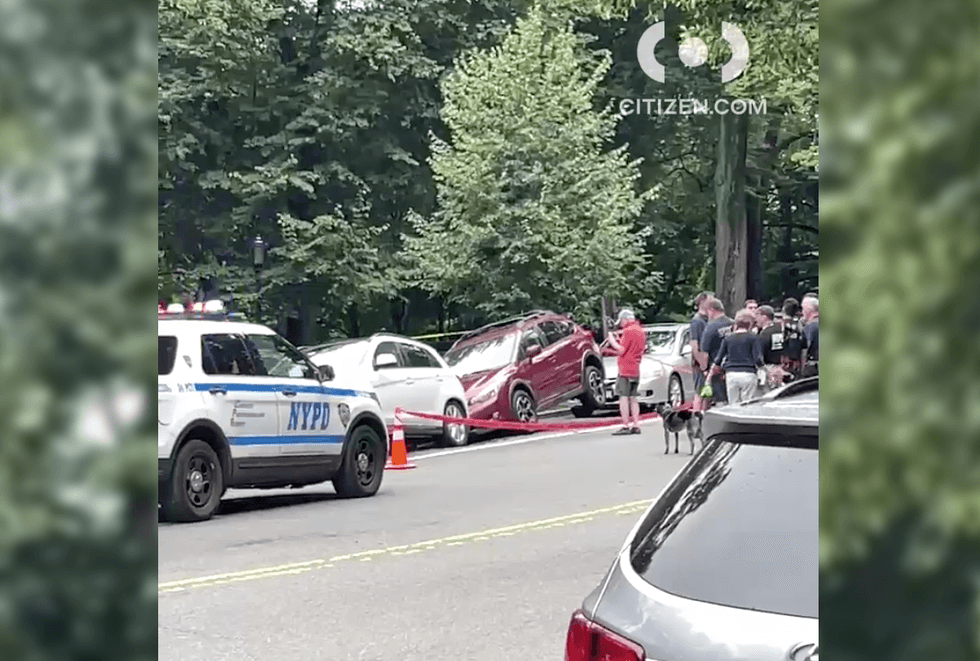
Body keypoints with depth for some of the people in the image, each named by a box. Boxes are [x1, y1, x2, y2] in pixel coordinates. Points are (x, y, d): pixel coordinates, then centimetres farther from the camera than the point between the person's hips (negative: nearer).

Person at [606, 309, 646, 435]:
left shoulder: (628, 331, -13)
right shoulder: (640, 331, 16)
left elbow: (621, 350, -16)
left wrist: (613, 341, -2)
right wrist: (619, 340, 18)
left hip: (625, 369, -9)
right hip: (635, 370, 9)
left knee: (624, 396, -8)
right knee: (632, 397, 12)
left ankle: (626, 426, -11)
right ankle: (636, 426, 11)